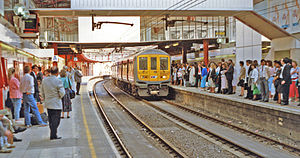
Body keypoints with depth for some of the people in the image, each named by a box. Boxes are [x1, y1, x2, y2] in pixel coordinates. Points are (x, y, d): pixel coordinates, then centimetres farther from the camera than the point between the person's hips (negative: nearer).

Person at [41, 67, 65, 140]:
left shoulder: (44, 80, 3)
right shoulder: (58, 81, -16)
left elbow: (42, 92, 10)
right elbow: (62, 93, -17)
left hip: (48, 104, 6)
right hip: (56, 104, -6)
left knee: (51, 120, 17)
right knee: (55, 121, 2)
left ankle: (53, 134, 26)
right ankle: (53, 135, 4)